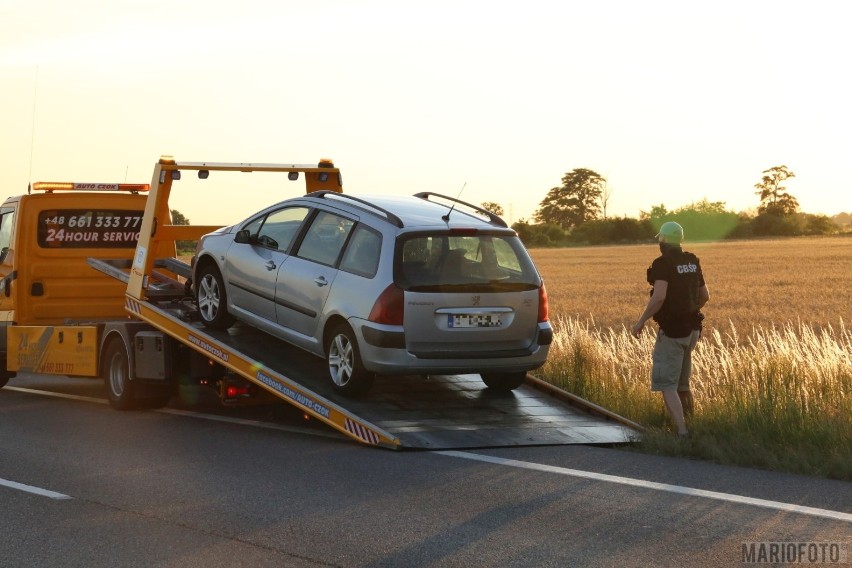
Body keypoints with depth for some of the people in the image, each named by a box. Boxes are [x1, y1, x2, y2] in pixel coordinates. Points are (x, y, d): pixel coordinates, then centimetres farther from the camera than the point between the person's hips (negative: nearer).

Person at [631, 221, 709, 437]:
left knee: (666, 385, -6)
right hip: (691, 328, 8)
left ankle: (682, 433, -17)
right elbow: (704, 296, 16)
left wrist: (641, 321, -15)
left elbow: (659, 297, -26)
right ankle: (688, 424, 28)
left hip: (671, 330, -8)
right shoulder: (692, 262, 8)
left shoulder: (663, 263, -15)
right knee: (681, 382, 21)